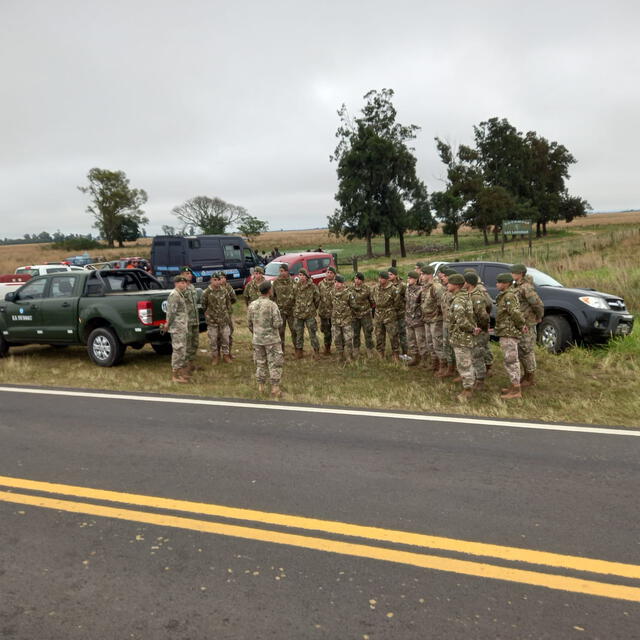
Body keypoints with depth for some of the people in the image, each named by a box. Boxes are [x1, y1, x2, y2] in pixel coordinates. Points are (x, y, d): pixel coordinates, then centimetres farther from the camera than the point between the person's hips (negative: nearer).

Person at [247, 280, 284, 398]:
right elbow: (277, 324, -18)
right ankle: (275, 388, 4)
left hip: (257, 339, 5)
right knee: (275, 363, 4)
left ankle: (261, 386, 21)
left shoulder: (252, 305, 0)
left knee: (260, 363, 15)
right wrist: (279, 321, 4)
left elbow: (249, 323, 6)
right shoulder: (272, 305, -16)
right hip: (272, 339, -5)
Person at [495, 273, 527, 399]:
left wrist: (521, 325, -14)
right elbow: (516, 313, 22)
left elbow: (515, 313, -28)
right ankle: (514, 386, 26)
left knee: (511, 361, -6)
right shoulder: (505, 295, 14)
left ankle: (516, 391, -1)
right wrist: (522, 324, 14)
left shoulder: (509, 296, -18)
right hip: (506, 333, 11)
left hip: (509, 333, -11)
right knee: (511, 361, 17)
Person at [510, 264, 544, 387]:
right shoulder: (517, 286, 9)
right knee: (520, 351, 16)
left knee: (527, 351, -1)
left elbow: (538, 304, -27)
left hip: (527, 324, -10)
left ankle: (530, 379, 10)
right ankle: (525, 376, 28)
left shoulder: (526, 287, -21)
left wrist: (539, 317, -11)